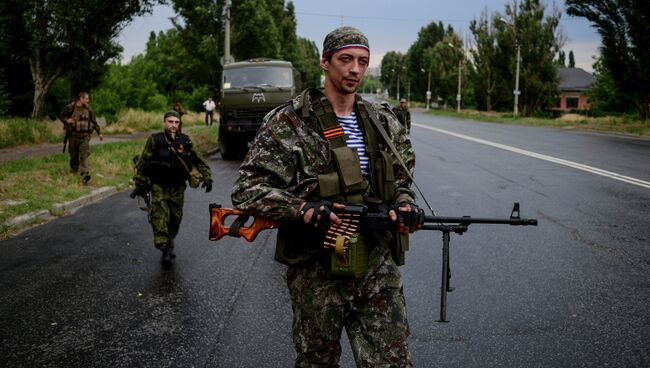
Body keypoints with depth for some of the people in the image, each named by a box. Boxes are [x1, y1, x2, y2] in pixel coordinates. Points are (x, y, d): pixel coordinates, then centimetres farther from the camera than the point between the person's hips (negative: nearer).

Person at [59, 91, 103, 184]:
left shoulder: (88, 109, 4)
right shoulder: (70, 108, -5)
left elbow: (94, 122, 13)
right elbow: (61, 116, 5)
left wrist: (99, 133, 10)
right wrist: (67, 120, -15)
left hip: (85, 136, 1)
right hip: (74, 135, -1)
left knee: (84, 155, -11)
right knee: (74, 156, 9)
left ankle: (85, 175, -18)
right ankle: (73, 173, 29)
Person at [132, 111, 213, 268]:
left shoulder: (185, 141, 2)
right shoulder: (155, 140, -6)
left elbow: (198, 161, 12)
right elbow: (143, 162, -1)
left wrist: (207, 177, 3)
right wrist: (140, 184, 0)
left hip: (178, 187, 3)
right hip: (159, 186, -3)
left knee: (175, 218, 10)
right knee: (160, 216, -15)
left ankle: (169, 245, 29)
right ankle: (164, 250, -17)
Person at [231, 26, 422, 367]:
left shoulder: (384, 122, 8)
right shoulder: (289, 123, -8)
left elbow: (400, 180, 19)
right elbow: (246, 190, -12)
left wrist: (404, 205, -4)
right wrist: (304, 209, -26)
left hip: (377, 264, 3)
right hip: (317, 269, -3)